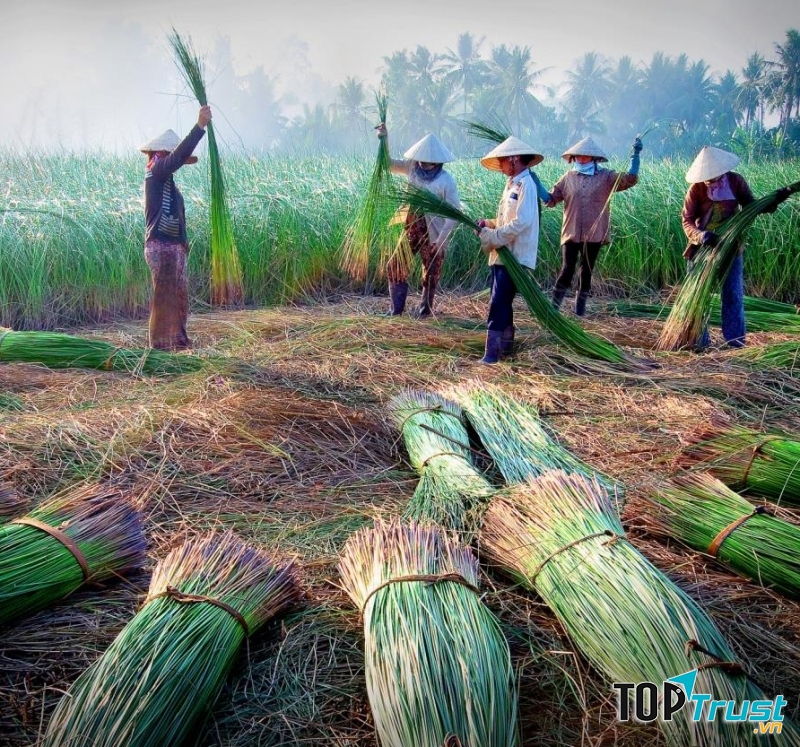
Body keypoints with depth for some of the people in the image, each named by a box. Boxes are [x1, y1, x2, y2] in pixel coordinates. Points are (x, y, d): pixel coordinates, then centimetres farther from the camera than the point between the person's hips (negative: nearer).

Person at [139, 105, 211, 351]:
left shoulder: (166, 180, 17)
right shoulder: (156, 171, -9)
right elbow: (178, 156, -24)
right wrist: (200, 126, -29)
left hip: (174, 245, 9)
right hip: (161, 246, -9)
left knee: (179, 294, 15)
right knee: (164, 295, -6)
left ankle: (177, 339, 25)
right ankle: (160, 344, 0)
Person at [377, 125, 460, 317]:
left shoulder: (446, 181, -15)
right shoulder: (413, 167, -1)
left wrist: (441, 239, -20)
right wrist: (384, 140, -5)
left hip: (433, 235, -5)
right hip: (411, 229, 5)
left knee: (430, 275, 9)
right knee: (395, 266, 5)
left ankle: (425, 311, 28)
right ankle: (397, 309, 18)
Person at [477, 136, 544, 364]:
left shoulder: (526, 184, -13)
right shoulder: (512, 184, 17)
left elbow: (521, 222, -22)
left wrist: (492, 237, -17)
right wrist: (488, 223, 4)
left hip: (514, 256, -10)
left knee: (498, 304, -12)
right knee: (503, 303, 15)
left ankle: (492, 352, -10)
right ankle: (506, 347, 26)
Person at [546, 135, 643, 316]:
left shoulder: (605, 177, 4)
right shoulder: (568, 177, 7)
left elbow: (630, 179, -5)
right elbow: (551, 200, 5)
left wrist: (636, 154, -10)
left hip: (594, 234, 1)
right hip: (571, 233, -1)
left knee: (587, 272, 10)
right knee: (567, 270, -8)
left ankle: (580, 311, 21)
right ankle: (553, 308, 2)